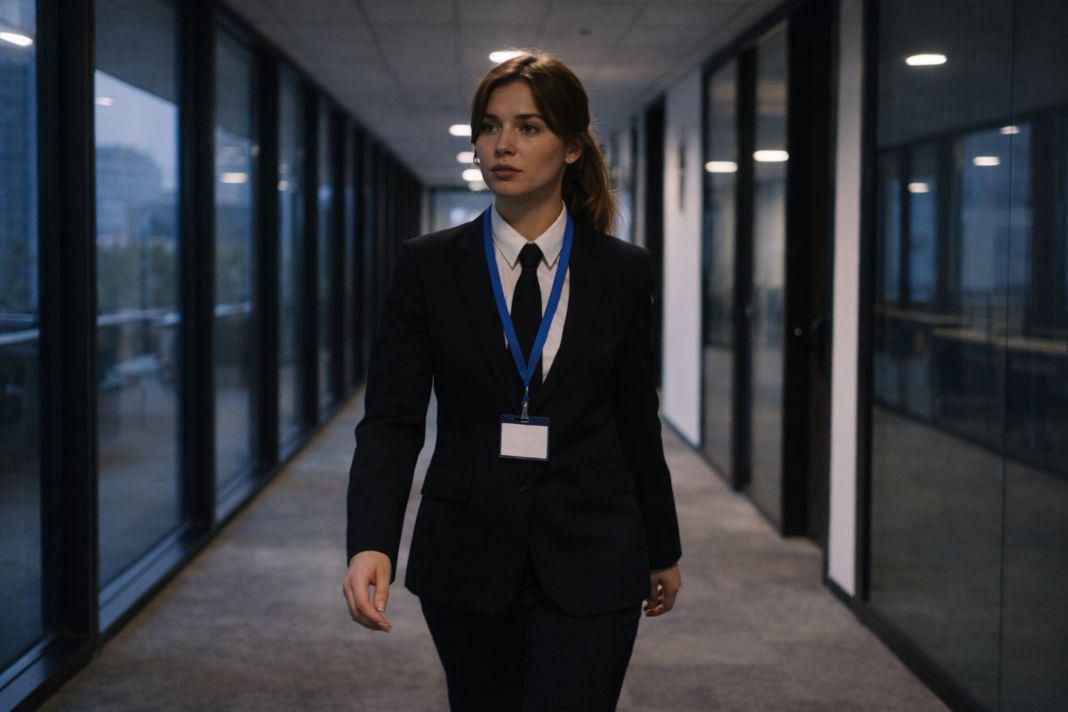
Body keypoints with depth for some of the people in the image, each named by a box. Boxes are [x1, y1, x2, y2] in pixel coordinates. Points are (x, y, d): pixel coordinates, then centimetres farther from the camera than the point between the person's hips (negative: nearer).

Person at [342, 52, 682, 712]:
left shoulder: (622, 270, -1)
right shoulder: (429, 264, -3)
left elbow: (637, 419, 7)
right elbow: (392, 418, -7)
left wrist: (662, 548, 15)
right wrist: (372, 542, -22)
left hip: (588, 558, -1)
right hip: (467, 556, 1)